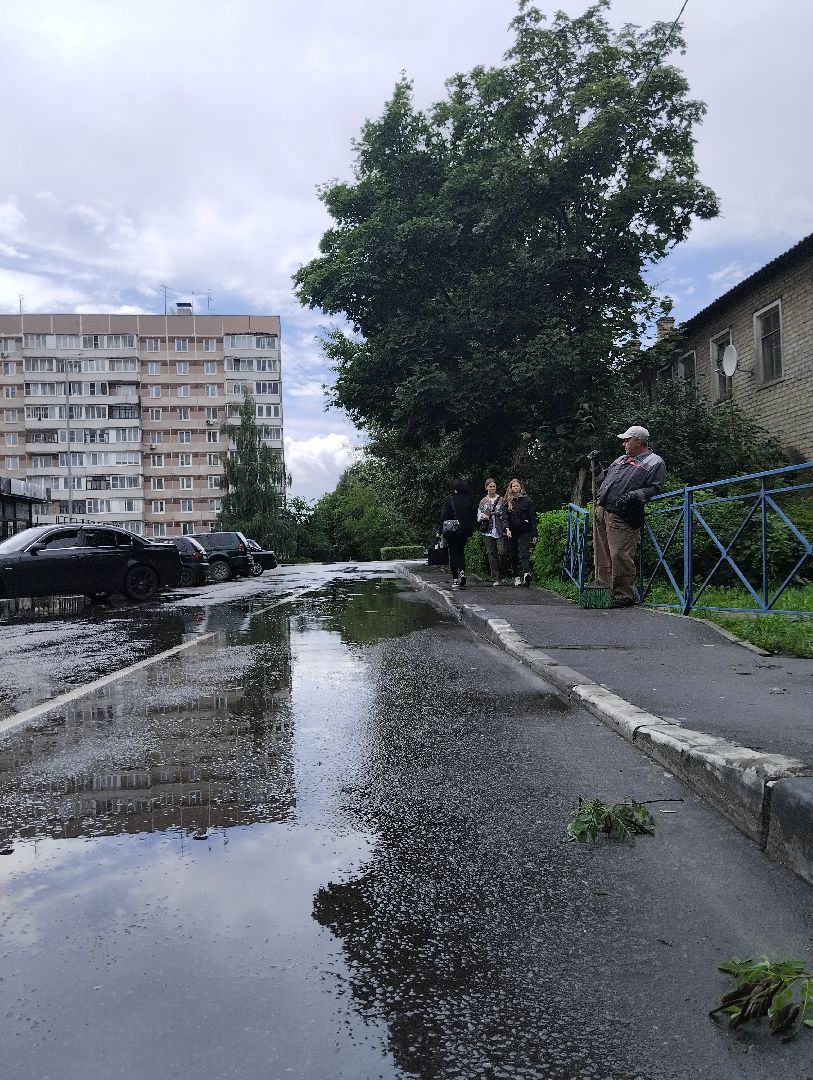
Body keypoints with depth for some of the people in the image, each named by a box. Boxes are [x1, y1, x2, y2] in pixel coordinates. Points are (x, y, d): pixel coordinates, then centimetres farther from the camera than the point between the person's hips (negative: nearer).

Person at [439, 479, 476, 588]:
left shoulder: (448, 499, -8)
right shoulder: (469, 499, 1)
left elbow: (444, 516, -8)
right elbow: (472, 515, 3)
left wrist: (441, 531, -2)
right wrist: (471, 530, 10)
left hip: (451, 530, -3)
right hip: (465, 530, 3)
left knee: (453, 553, 4)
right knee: (460, 552, 18)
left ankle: (455, 579, 1)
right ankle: (462, 571, -4)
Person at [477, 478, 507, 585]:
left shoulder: (501, 500, 6)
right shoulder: (483, 502, 12)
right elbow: (478, 517, 12)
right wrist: (483, 517, -8)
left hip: (500, 531, -2)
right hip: (488, 532, 2)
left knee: (502, 552, -13)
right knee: (491, 554, 1)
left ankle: (501, 575, 6)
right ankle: (495, 578, 5)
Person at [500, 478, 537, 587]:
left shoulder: (526, 500, 5)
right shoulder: (507, 501, 8)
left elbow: (532, 518, 5)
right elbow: (504, 516, -1)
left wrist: (534, 534, 1)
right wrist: (507, 529, -18)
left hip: (524, 532, -2)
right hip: (512, 533, 2)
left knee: (524, 553, -16)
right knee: (513, 555, 6)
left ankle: (526, 573, -31)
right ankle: (516, 577, 13)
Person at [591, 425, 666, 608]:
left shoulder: (655, 463, 4)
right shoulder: (621, 459, 28)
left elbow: (654, 489, -6)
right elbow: (604, 480, 35)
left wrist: (635, 495, -21)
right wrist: (596, 466, 24)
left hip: (622, 517, -8)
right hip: (601, 510, 8)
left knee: (620, 556, -10)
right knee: (601, 554, 9)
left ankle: (624, 596, -2)